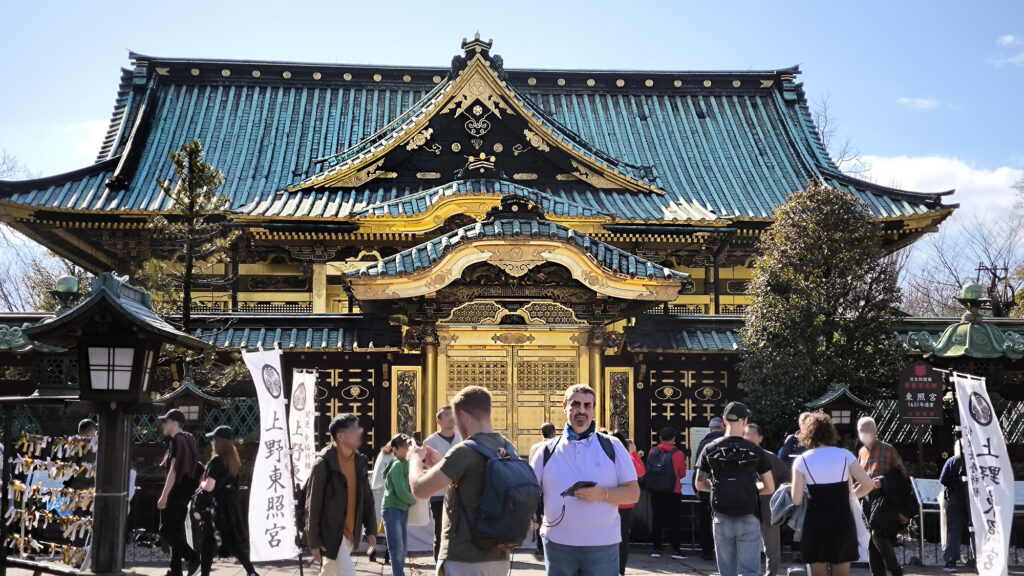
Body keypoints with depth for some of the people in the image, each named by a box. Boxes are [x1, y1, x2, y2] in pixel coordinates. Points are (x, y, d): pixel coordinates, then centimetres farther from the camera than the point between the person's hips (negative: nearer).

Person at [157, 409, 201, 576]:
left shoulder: (176, 441, -14)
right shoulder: (189, 439, 14)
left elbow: (174, 470, -21)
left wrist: (164, 496, -22)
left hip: (176, 491, -9)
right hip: (186, 491, 9)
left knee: (166, 530, -5)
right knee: (176, 530, 12)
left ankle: (193, 558, -12)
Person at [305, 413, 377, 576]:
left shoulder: (360, 461, 5)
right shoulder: (324, 463, -14)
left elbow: (367, 499, 12)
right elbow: (313, 504, -12)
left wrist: (371, 530, 6)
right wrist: (314, 541, -12)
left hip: (351, 534, 7)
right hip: (330, 534, -7)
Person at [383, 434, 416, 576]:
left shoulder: (405, 464, 13)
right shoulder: (397, 465, -13)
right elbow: (401, 492, -18)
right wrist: (413, 501, -3)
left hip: (403, 510, 9)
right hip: (393, 510, -9)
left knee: (403, 548, 12)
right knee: (397, 549, -11)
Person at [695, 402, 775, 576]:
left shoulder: (710, 450, -1)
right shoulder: (755, 452, -5)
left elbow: (699, 485, 6)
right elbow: (770, 488, -1)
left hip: (722, 519, 2)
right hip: (748, 519, -2)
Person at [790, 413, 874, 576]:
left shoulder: (802, 460, -3)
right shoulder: (845, 455, 1)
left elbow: (796, 500, -5)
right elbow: (868, 484, 0)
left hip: (815, 525, -1)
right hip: (843, 524, 1)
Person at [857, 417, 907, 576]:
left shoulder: (887, 449, -2)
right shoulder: (862, 452, 16)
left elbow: (902, 472, -4)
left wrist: (883, 481, -17)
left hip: (884, 499, -6)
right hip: (868, 501, 7)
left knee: (878, 535, -17)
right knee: (871, 543, 5)